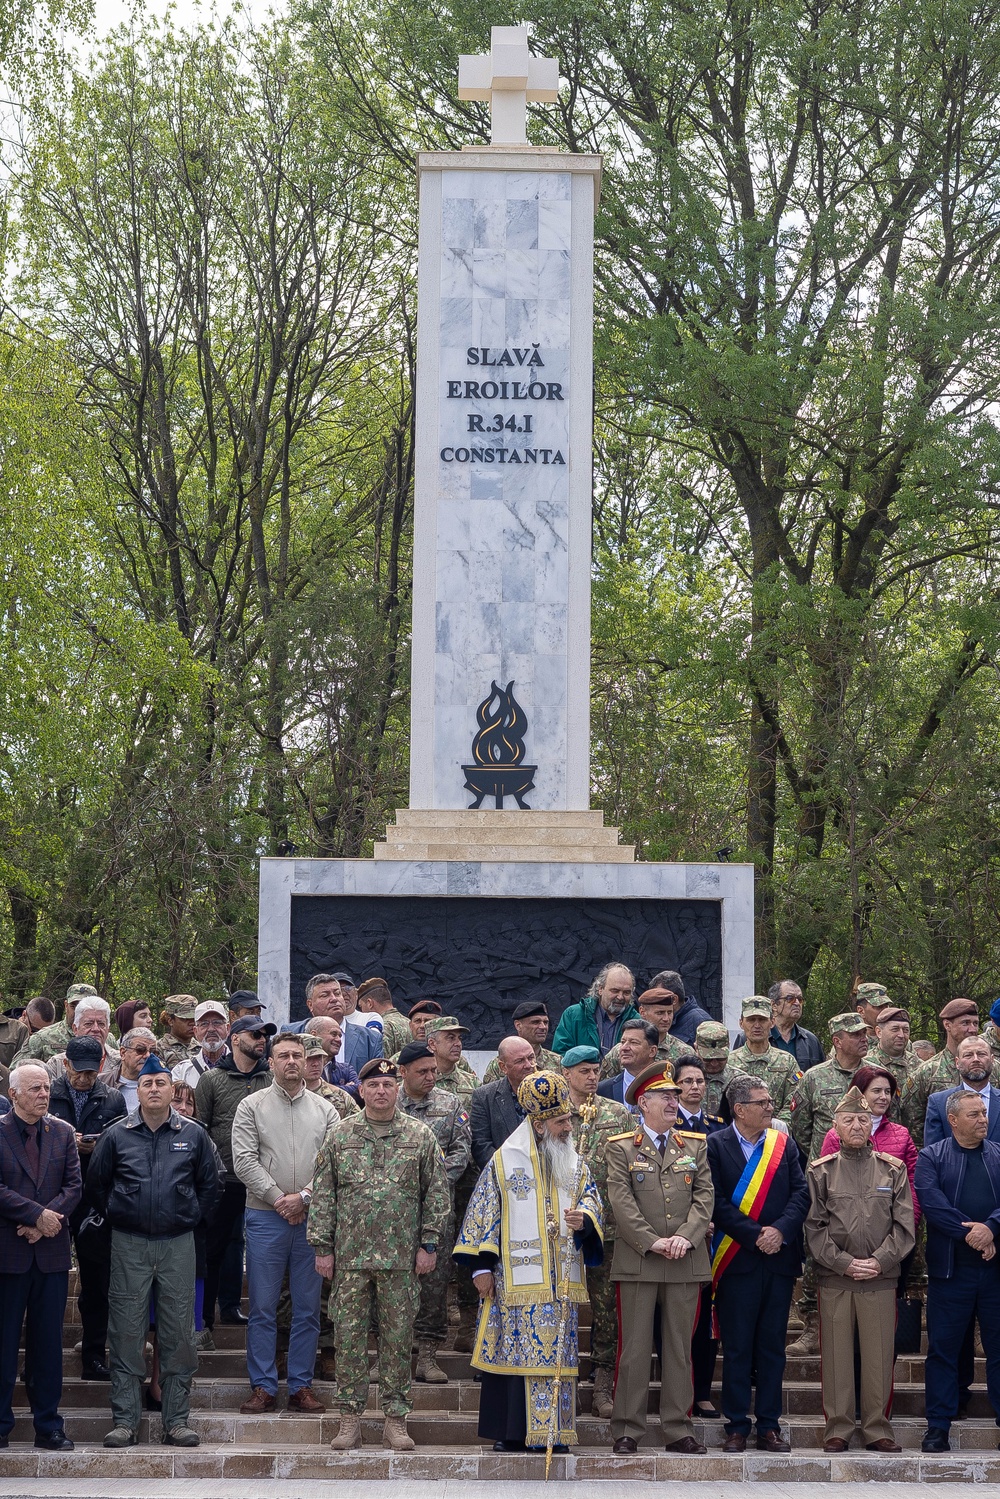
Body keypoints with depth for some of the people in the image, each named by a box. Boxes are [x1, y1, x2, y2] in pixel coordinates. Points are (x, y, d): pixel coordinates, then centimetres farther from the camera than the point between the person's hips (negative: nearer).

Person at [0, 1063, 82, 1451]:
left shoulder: (63, 1133, 10)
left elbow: (74, 1185, 4)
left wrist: (47, 1220, -11)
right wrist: (37, 1214, -15)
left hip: (52, 1250, 3)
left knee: (48, 1342, 6)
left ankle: (48, 1425, 12)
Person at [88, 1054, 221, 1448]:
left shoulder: (193, 1135, 6)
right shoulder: (116, 1135, 4)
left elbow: (208, 1183, 15)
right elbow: (96, 1183, 12)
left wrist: (193, 1219, 8)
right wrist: (114, 1216, 7)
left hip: (178, 1243, 1)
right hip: (129, 1244, -1)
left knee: (178, 1334, 1)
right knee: (126, 1333, -2)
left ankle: (176, 1422, 6)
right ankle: (124, 1421, 2)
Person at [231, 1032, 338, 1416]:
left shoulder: (325, 1110, 9)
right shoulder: (251, 1107, 4)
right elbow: (244, 1160, -4)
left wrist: (304, 1196, -11)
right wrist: (278, 1198, -11)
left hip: (312, 1218, 2)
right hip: (265, 1216, -2)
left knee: (308, 1308, 4)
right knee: (262, 1307, 0)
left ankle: (301, 1386, 11)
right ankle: (263, 1387, 5)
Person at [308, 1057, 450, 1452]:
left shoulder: (421, 1137, 4)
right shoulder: (339, 1137, 6)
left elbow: (437, 1193, 5)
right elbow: (322, 1196, 7)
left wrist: (429, 1244, -1)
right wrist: (323, 1246, 1)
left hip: (402, 1257, 0)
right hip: (350, 1256, 0)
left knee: (398, 1337, 3)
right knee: (349, 1334, 1)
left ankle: (396, 1418, 10)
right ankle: (350, 1417, 8)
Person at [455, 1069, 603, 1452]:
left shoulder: (575, 1164, 13)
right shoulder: (505, 1161, 0)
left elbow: (592, 1202, 14)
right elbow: (483, 1214, 0)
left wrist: (585, 1220, -11)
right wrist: (482, 1266, -6)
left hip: (561, 1280, 4)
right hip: (516, 1277, -4)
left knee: (557, 1350, 1)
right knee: (515, 1349, -4)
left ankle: (553, 1431, 4)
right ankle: (511, 1431, 2)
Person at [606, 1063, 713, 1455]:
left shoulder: (695, 1146, 14)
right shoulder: (621, 1148, 4)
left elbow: (703, 1196, 5)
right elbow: (622, 1202, -5)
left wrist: (685, 1236, -10)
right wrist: (653, 1242, -13)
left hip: (686, 1262, 3)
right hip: (636, 1261, -3)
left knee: (680, 1348, 5)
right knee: (634, 1347, -2)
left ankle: (678, 1429, 10)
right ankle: (627, 1429, 3)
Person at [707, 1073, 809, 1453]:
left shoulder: (784, 1144, 11)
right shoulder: (715, 1145, -2)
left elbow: (801, 1194, 4)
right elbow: (717, 1203, -9)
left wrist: (780, 1230, -12)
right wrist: (755, 1235, -15)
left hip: (779, 1260, 4)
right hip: (737, 1261, -3)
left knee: (772, 1347, 6)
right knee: (737, 1347, 0)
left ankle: (769, 1426, 12)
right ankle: (736, 1426, 7)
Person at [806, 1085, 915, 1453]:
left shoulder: (893, 1169, 9)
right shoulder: (820, 1171, 7)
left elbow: (904, 1225, 4)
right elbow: (814, 1226, 1)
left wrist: (880, 1260, -9)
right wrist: (844, 1263, -9)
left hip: (881, 1277, 1)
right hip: (834, 1278, -1)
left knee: (879, 1354, 2)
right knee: (836, 1354, 1)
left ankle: (877, 1429, 10)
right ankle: (838, 1429, 8)